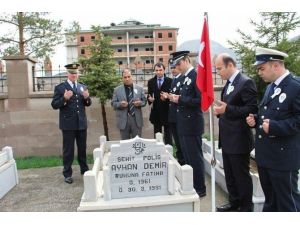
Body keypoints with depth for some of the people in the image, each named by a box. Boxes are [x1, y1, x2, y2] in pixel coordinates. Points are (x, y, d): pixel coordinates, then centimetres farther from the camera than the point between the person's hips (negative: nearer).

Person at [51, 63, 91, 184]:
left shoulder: (83, 87, 9)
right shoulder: (60, 87, -4)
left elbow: (88, 104, 11)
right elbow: (54, 105, -9)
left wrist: (87, 98, -11)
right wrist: (64, 98, -26)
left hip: (81, 122, 4)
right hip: (68, 123, -4)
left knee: (82, 148, 15)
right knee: (68, 150, 4)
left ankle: (84, 170, 29)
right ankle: (67, 174, 15)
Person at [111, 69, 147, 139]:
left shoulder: (139, 88, 7)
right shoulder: (117, 90, 4)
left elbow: (144, 101, 8)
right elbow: (113, 103, 3)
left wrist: (140, 103, -14)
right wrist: (120, 104, -17)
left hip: (136, 119, 1)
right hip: (123, 120, 0)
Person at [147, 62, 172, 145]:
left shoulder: (170, 81, -3)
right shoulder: (151, 82, 7)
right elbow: (149, 95, 6)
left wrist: (166, 98, -26)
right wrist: (150, 99, -16)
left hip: (167, 111, -3)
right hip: (156, 112, 3)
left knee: (168, 135, 6)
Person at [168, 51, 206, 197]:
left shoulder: (196, 76, -14)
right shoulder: (184, 77, 14)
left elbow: (200, 100, -21)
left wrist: (180, 99, -20)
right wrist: (176, 98, 1)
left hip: (192, 123, -9)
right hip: (183, 123, 9)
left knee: (195, 157, 2)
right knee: (187, 157, 17)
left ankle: (200, 189, 16)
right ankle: (190, 185, 31)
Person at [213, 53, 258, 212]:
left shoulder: (246, 82, -15)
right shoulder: (229, 83, 13)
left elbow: (252, 109, -20)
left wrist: (227, 109, -25)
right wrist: (220, 110, 1)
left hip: (239, 139, -9)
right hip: (227, 139, 9)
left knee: (242, 175, 6)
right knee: (230, 174, 19)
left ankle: (246, 207, 23)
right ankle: (234, 202, 36)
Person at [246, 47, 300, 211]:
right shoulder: (271, 86, 13)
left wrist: (274, 126, -27)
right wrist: (256, 119, 2)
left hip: (283, 157, -8)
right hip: (265, 154, 9)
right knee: (270, 199, 23)